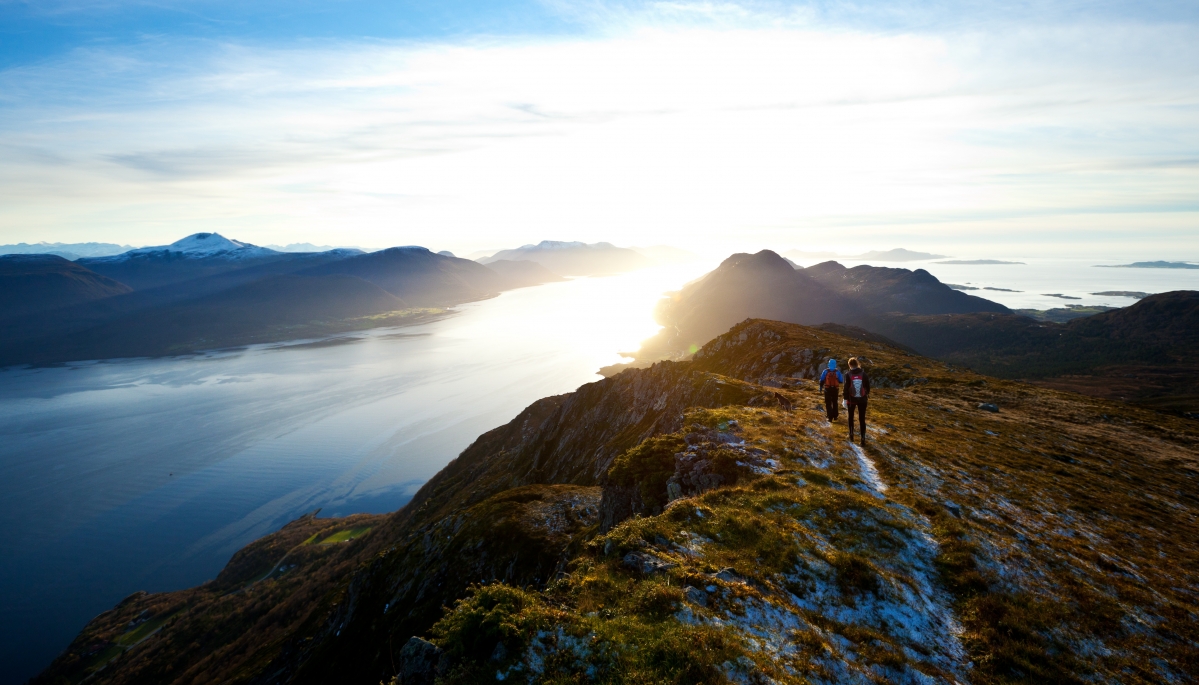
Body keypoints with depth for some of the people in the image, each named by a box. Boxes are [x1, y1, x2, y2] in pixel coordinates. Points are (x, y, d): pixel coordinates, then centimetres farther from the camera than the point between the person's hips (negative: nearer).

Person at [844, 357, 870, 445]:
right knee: (862, 419, 4)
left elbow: (846, 388, -11)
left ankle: (851, 435, 28)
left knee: (851, 417, 20)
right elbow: (867, 385, 4)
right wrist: (867, 393, 25)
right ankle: (863, 439, 0)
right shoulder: (863, 373, -3)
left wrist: (845, 400, -7)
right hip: (862, 399, 1)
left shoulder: (848, 374, -7)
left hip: (851, 399, -1)